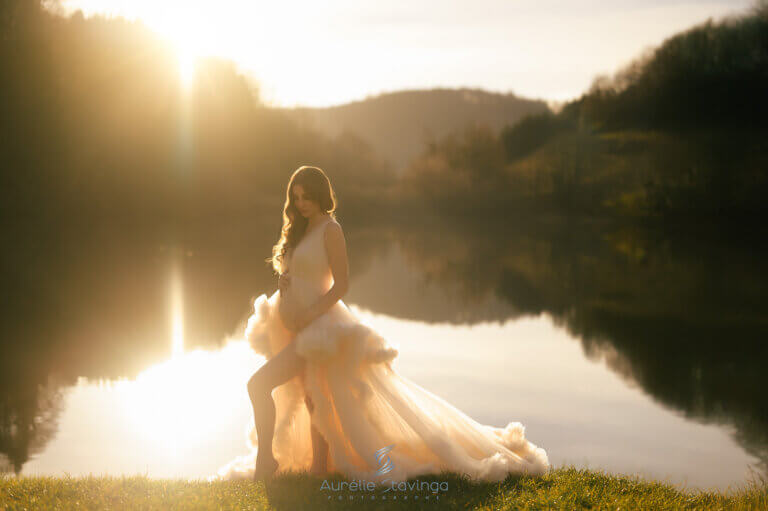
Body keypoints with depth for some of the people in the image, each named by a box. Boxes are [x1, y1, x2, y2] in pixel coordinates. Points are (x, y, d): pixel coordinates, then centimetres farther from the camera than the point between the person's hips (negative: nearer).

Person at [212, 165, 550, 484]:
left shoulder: (330, 229, -10)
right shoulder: (300, 229, 14)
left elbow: (341, 284, -14)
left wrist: (308, 315, -21)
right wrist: (284, 280, 1)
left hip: (317, 326, -8)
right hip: (296, 326, 8)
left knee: (259, 383, -17)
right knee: (312, 401, 11)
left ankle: (265, 458, -7)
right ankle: (319, 466, 18)